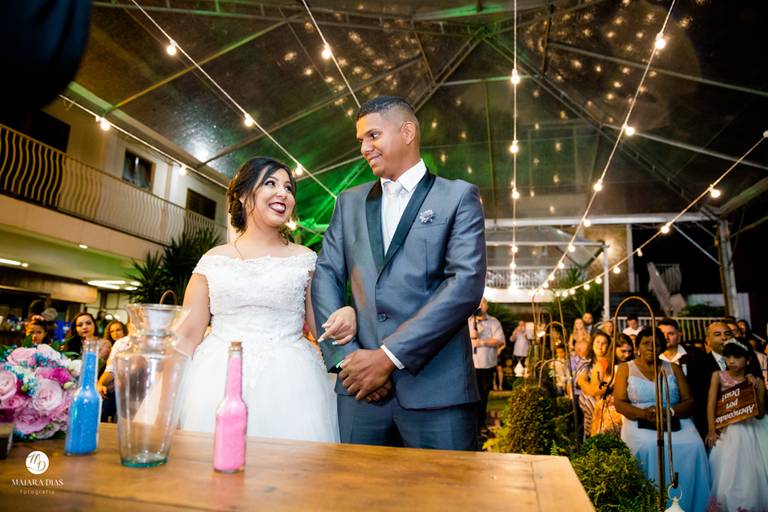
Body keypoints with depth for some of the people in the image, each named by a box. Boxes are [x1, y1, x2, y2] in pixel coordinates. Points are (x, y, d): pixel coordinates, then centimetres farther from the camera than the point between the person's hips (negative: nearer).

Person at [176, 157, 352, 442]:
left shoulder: (305, 260, 6)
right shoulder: (213, 260, 7)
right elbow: (187, 337, 6)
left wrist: (345, 318, -15)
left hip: (288, 384, 0)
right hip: (217, 383, 1)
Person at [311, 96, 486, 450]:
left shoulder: (458, 196, 2)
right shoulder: (350, 202, 15)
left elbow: (467, 283, -10)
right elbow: (326, 276, 7)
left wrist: (389, 355, -13)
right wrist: (346, 355, -6)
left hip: (437, 387, -3)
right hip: (360, 385, 4)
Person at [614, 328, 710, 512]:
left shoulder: (673, 369, 15)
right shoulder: (625, 369, 9)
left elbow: (689, 402, 6)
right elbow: (619, 403, -1)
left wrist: (669, 411, -14)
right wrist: (643, 413, -19)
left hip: (675, 422, 2)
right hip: (639, 423, -2)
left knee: (693, 446, -28)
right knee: (648, 447, -33)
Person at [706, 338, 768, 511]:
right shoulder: (718, 376, 0)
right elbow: (711, 404, -7)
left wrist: (754, 389, -14)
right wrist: (711, 430, -17)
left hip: (749, 431, 2)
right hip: (726, 430, -2)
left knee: (750, 474, -6)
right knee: (726, 474, -10)